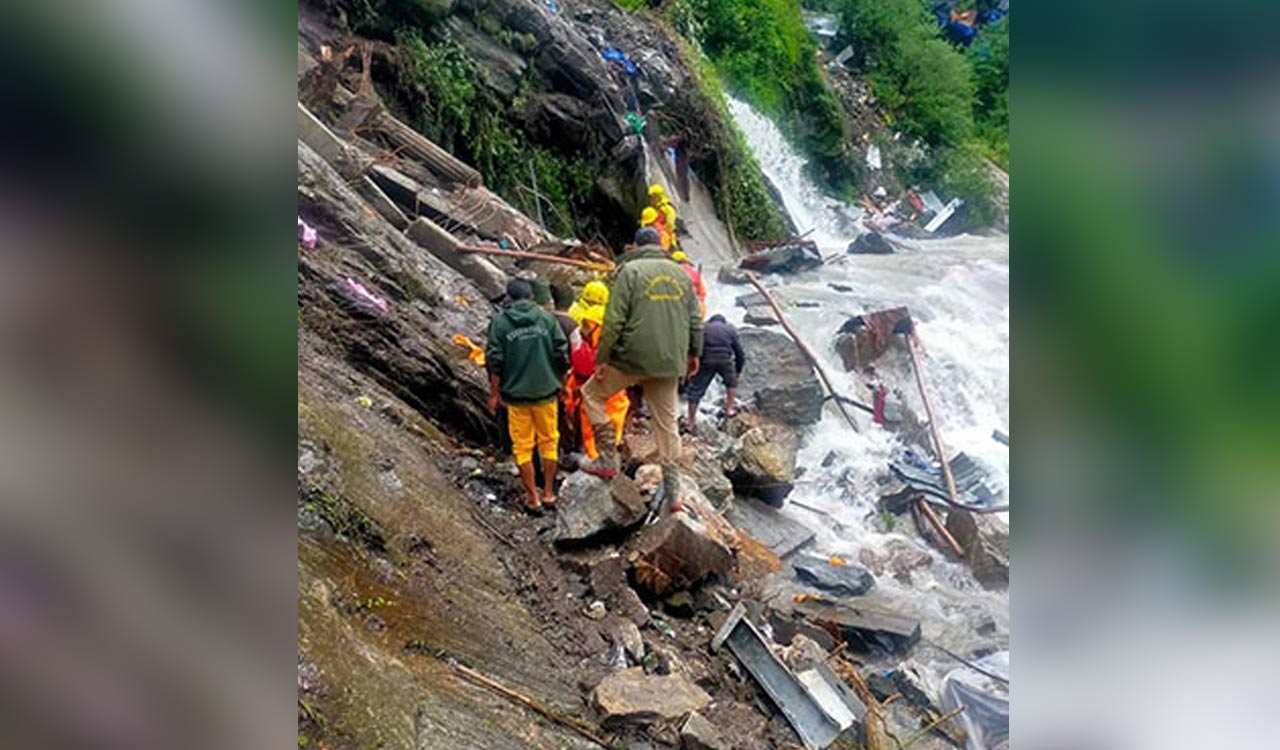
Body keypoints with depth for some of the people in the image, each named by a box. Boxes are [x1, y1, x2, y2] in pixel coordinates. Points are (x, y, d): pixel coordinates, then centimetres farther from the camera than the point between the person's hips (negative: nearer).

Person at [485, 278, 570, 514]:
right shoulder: (546, 318, -2)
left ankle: (533, 498, 14)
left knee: (523, 446, 9)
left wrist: (494, 393, 3)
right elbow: (562, 355, -2)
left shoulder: (500, 322, -4)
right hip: (546, 391, 1)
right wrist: (559, 381, 13)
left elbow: (495, 362, -6)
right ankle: (548, 493, 22)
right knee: (549, 441, 16)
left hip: (516, 394, -1)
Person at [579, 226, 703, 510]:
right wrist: (693, 353, 23)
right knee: (666, 420, 13)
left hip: (632, 358, -5)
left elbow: (615, 320, -12)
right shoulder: (681, 274, 11)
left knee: (592, 394, 15)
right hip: (669, 362, 5)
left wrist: (602, 357, -6)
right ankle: (671, 487, 17)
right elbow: (695, 320, 12)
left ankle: (608, 459, 11)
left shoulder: (629, 271, -6)